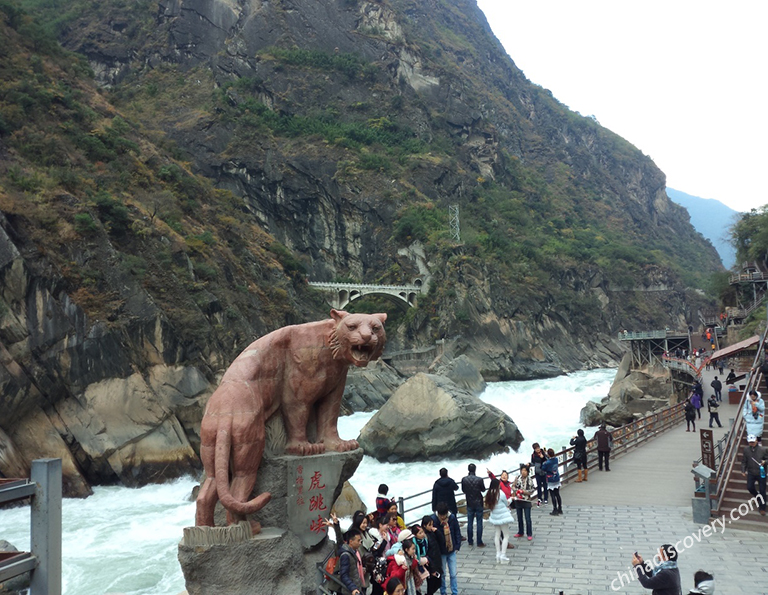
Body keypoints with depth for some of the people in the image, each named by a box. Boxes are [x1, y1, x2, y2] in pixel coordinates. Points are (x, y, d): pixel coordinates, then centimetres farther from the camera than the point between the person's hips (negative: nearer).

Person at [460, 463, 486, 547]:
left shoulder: (464, 479, -11)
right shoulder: (479, 479, -17)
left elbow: (463, 490, 3)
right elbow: (483, 490, -1)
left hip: (469, 503, 2)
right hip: (478, 503, -2)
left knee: (469, 522, 12)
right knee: (479, 522, 4)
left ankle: (470, 541, 18)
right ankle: (479, 542, 6)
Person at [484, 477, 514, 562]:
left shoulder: (489, 494, -3)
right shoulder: (500, 493, -17)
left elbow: (488, 506, 7)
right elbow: (507, 504, -4)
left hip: (494, 516, 5)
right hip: (503, 516, -5)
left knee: (497, 535, 14)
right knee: (506, 535, 4)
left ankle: (498, 554, 15)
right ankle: (503, 555, -2)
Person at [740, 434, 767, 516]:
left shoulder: (762, 449, -12)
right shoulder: (746, 449, -4)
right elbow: (743, 461, 4)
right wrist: (743, 470, -3)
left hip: (761, 473, -2)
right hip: (751, 473, 2)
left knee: (762, 490, 3)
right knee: (750, 487, 0)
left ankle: (762, 508, 16)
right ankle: (758, 497, 33)